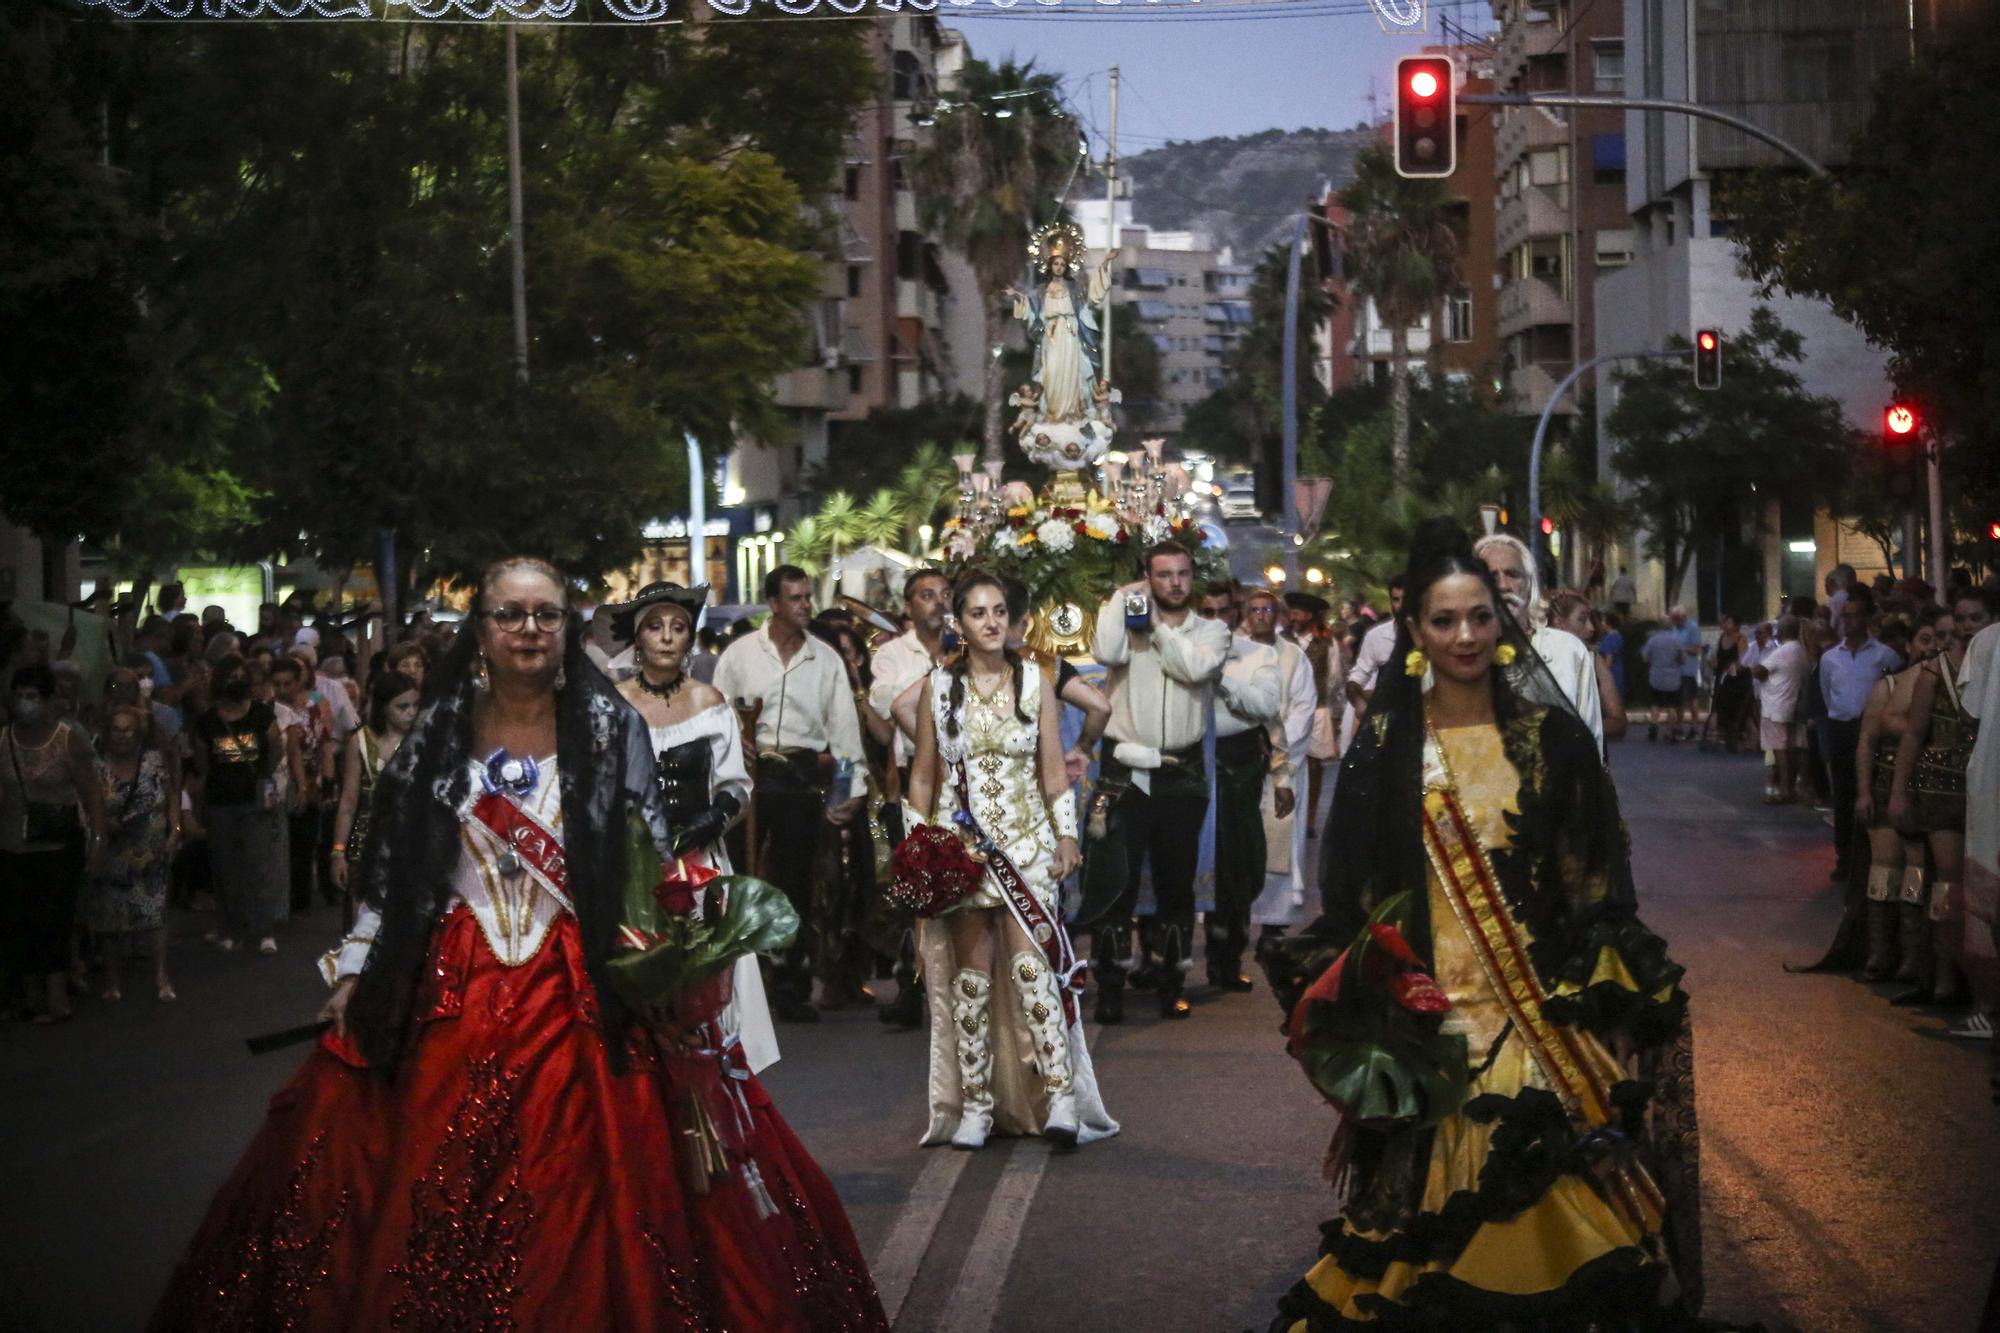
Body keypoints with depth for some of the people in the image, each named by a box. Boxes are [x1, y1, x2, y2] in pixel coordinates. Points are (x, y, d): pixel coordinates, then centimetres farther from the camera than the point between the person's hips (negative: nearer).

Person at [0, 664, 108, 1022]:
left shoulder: (69, 739, -8)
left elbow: (92, 794, -9)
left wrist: (97, 840, -15)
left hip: (59, 848, -4)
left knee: (52, 921, -6)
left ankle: (56, 998, 1)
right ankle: (33, 996, 13)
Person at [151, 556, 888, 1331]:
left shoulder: (609, 725, 0)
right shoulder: (440, 730, 6)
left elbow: (653, 858, 0)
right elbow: (394, 860, 10)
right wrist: (353, 970, 6)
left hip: (579, 996, -2)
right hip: (450, 997, 2)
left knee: (575, 1200, -4)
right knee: (436, 1195, 2)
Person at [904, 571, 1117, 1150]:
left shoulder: (1035, 680, 5)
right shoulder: (939, 686, 5)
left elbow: (1054, 769, 7)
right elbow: (923, 775, 10)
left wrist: (1067, 834, 1)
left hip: (1026, 839, -1)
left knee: (1030, 962, -14)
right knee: (972, 970, 0)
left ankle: (1061, 1097, -17)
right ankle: (975, 1105, 4)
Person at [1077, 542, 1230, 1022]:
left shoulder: (1211, 630, 6)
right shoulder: (1126, 620, 4)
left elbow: (1195, 666, -15)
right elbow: (1107, 652, -18)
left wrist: (1156, 626, -9)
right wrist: (1124, 599, -8)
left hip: (1183, 773, 1)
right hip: (1125, 770, -1)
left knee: (1177, 882, 9)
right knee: (1116, 880, -3)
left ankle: (1172, 983, 19)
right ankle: (1110, 987, 2)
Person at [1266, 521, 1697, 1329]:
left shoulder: (1552, 738, 3)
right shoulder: (1385, 748, 2)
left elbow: (1600, 882, 4)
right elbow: (1349, 891, 4)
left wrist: (1606, 1012, -3)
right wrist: (1359, 1011, -5)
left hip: (1544, 1020, 1)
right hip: (1428, 1024, 0)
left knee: (1547, 1213, -1)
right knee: (1436, 1224, -1)